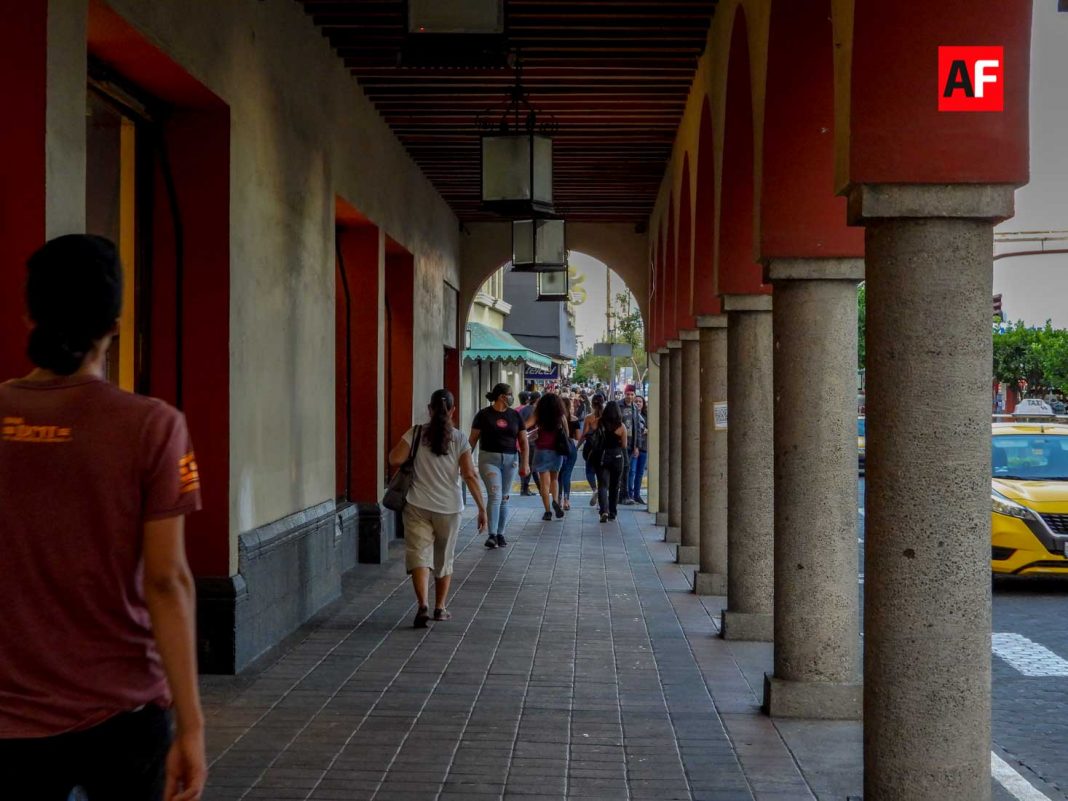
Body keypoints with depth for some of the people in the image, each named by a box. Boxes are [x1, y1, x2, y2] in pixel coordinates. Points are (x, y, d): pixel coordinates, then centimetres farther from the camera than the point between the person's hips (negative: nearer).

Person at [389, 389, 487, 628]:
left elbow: (395, 460, -13)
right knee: (444, 559, 18)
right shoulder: (459, 438, -3)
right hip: (449, 508, 1)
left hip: (418, 506, -1)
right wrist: (482, 508, -5)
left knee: (419, 555, -3)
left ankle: (422, 606, -23)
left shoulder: (416, 433, -4)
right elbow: (469, 475, -9)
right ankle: (440, 608, 27)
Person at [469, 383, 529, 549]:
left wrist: (525, 463, 0)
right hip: (489, 458, -4)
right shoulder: (484, 415, -3)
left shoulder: (514, 415, 7)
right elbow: (473, 439, 0)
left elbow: (523, 441, 8)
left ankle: (500, 534, 17)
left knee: (504, 498, 8)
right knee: (495, 496, -14)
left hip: (510, 460, 4)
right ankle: (491, 535, -14)